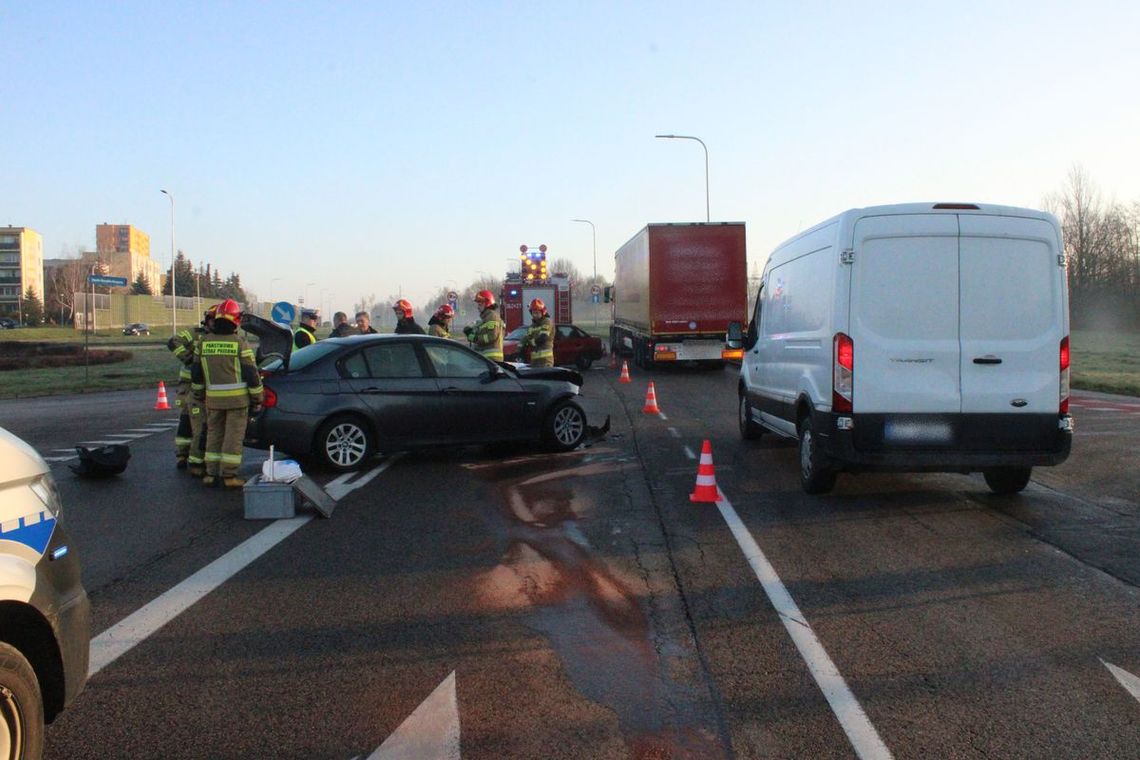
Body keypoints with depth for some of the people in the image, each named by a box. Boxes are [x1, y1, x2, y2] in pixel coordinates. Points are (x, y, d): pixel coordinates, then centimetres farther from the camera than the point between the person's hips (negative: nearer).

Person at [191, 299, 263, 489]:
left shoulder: (204, 342, 4)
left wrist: (201, 393, 27)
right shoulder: (239, 343, -9)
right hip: (237, 398, -4)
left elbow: (197, 373, 13)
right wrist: (257, 399, 1)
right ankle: (229, 475, 1)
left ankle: (211, 473, 16)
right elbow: (251, 374, -7)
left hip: (213, 399, 4)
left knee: (214, 434, 14)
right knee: (233, 436, 1)